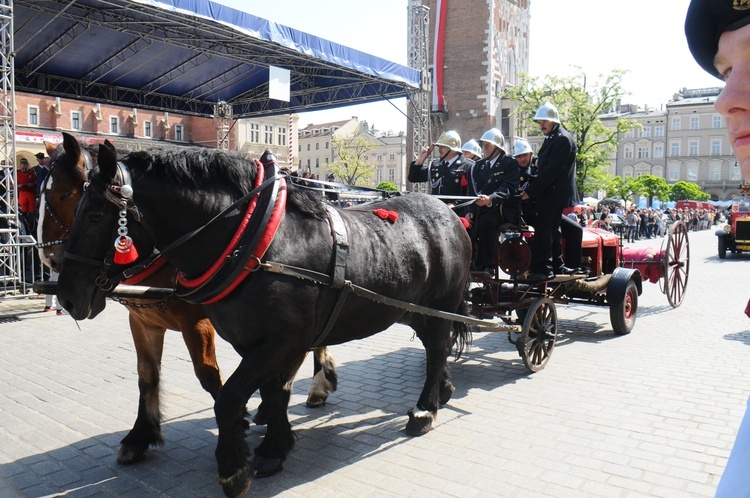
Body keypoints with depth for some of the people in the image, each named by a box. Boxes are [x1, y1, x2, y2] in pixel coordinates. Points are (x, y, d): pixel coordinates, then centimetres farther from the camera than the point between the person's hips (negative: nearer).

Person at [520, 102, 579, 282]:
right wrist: (532, 187, 6)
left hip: (555, 194, -10)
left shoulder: (563, 139, -13)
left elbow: (552, 170, -20)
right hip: (548, 194, 10)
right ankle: (557, 265, 23)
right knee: (551, 229, 15)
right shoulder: (550, 139, 18)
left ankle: (542, 268, -13)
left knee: (543, 230, -13)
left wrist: (531, 190, -20)